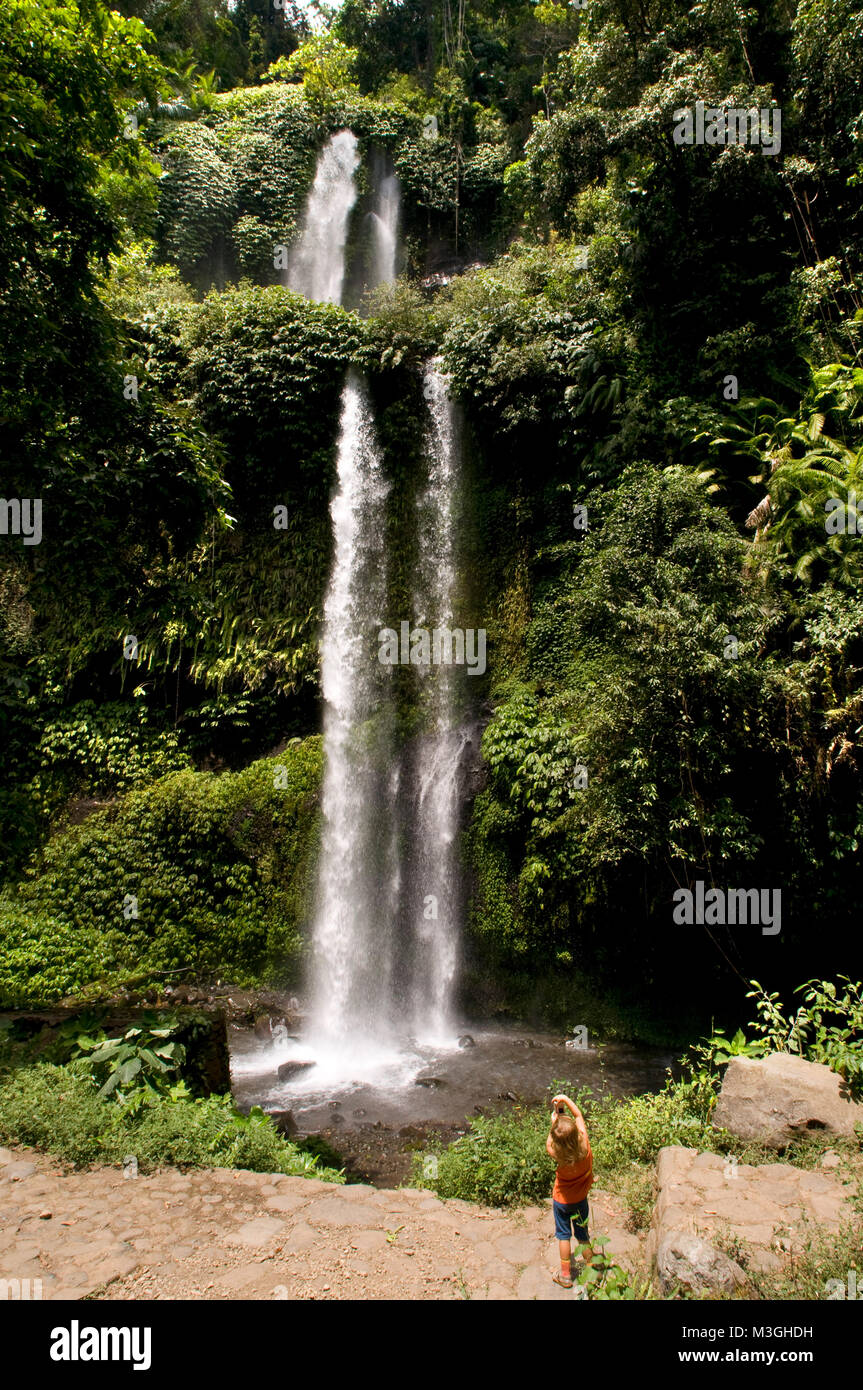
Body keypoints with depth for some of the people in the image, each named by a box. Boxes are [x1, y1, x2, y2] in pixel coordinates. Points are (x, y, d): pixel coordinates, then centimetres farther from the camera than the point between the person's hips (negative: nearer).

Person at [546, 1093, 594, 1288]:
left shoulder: (559, 1155, -34)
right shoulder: (584, 1144, -29)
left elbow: (549, 1145, -9)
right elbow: (578, 1115, -14)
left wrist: (554, 1122, -8)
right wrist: (565, 1099, -14)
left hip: (562, 1200, -2)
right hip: (581, 1198, 2)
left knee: (563, 1235, 18)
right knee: (582, 1235, 22)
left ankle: (565, 1276, 31)